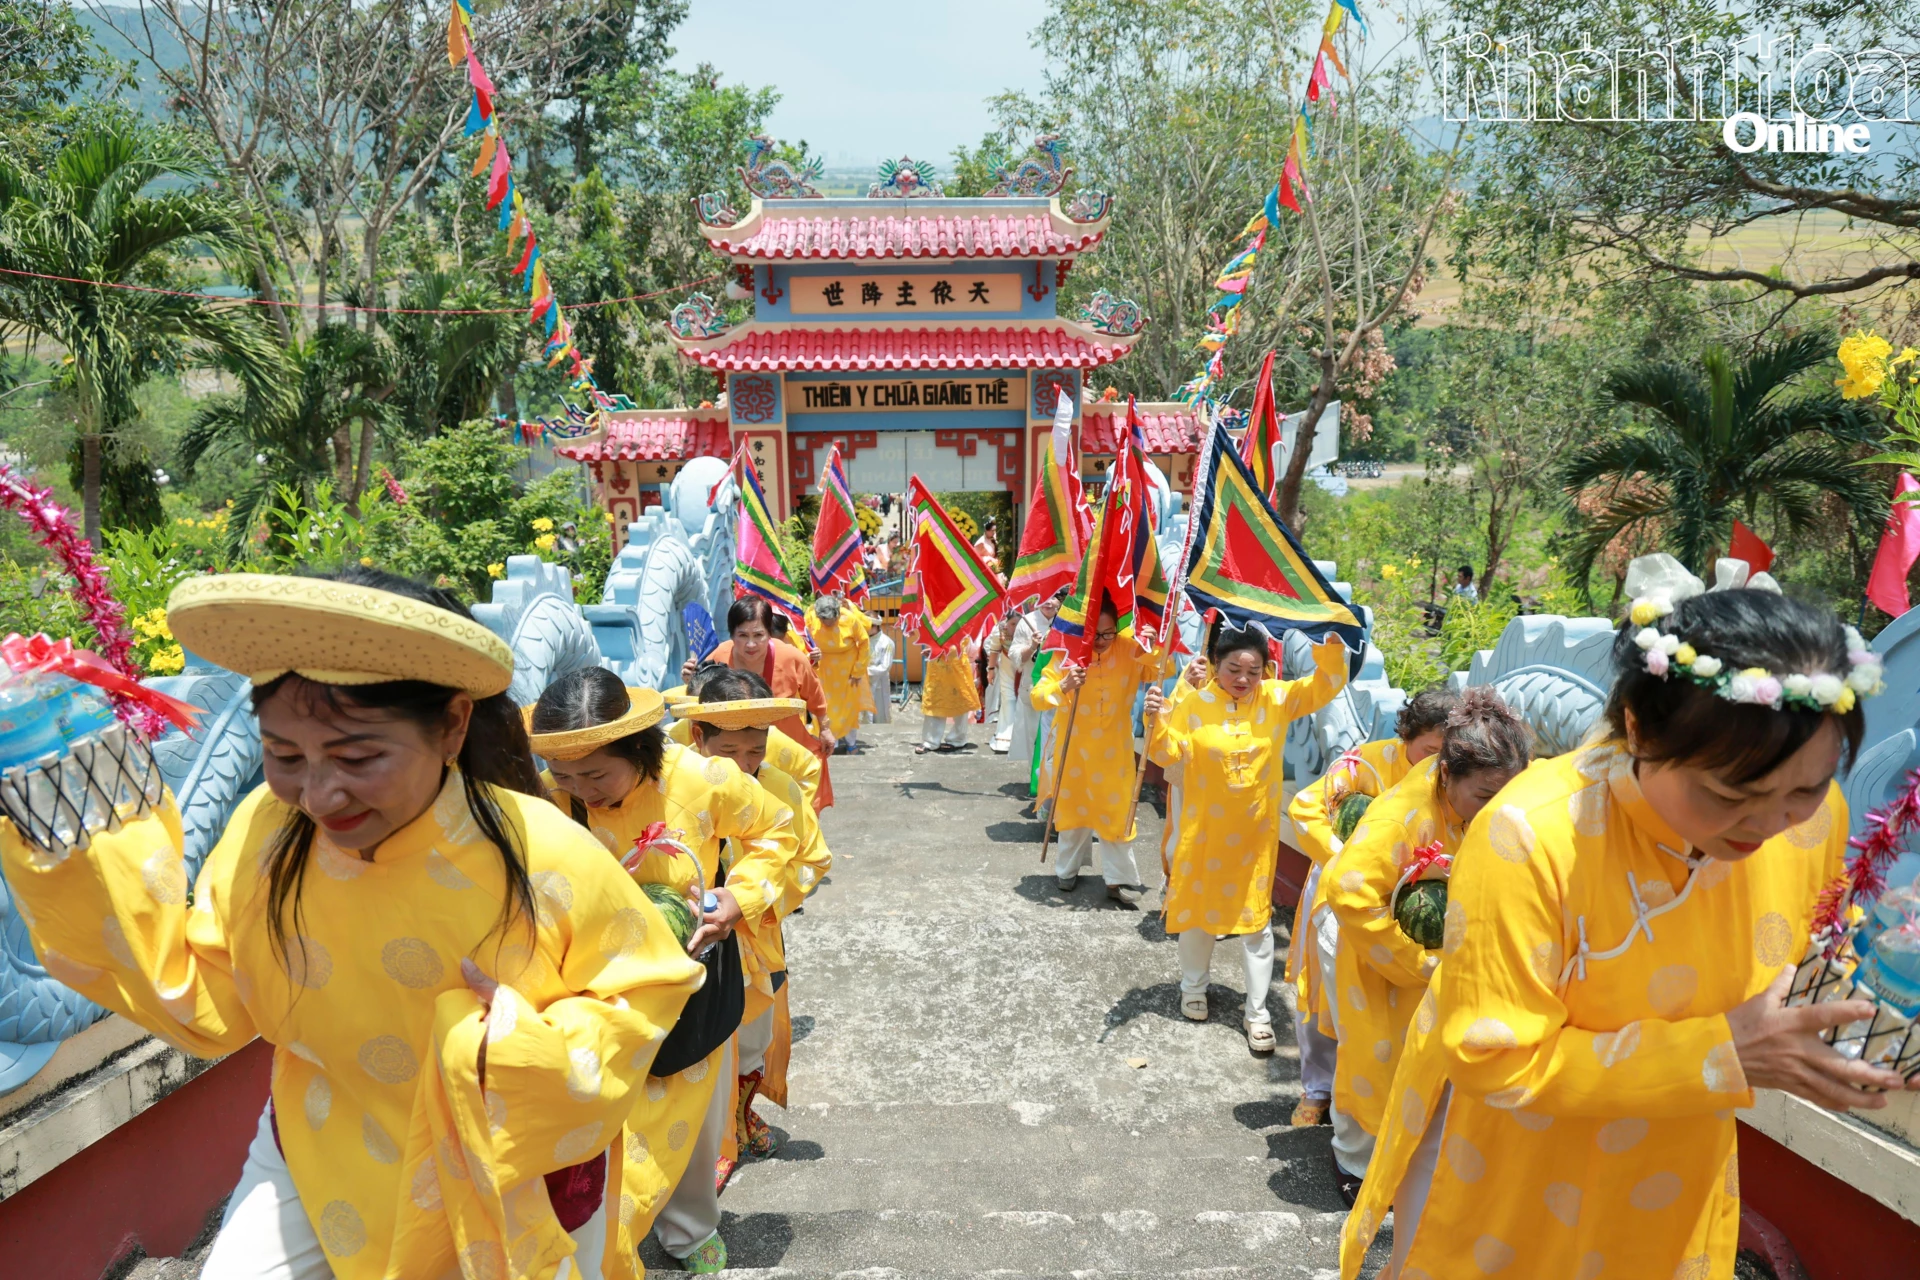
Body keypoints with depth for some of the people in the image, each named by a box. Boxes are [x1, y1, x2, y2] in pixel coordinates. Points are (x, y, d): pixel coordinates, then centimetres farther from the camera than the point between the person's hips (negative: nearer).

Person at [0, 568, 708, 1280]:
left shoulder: (547, 860, -30)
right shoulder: (263, 835, -18)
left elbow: (645, 988, -16)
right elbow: (205, 1006, -6)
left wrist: (534, 1045, -33)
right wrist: (80, 874, -14)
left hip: (515, 1177, -2)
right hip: (318, 1155, 3)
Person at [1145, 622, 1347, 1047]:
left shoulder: (1277, 698, -6)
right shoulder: (1194, 702, -13)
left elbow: (1327, 684, -9)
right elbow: (1170, 754, -13)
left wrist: (1331, 649, -28)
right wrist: (1156, 719, -32)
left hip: (1256, 832, 1)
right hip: (1205, 828, -1)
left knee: (1256, 917, 6)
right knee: (1198, 906, 16)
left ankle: (1257, 1012, 17)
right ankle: (1193, 988, 40)